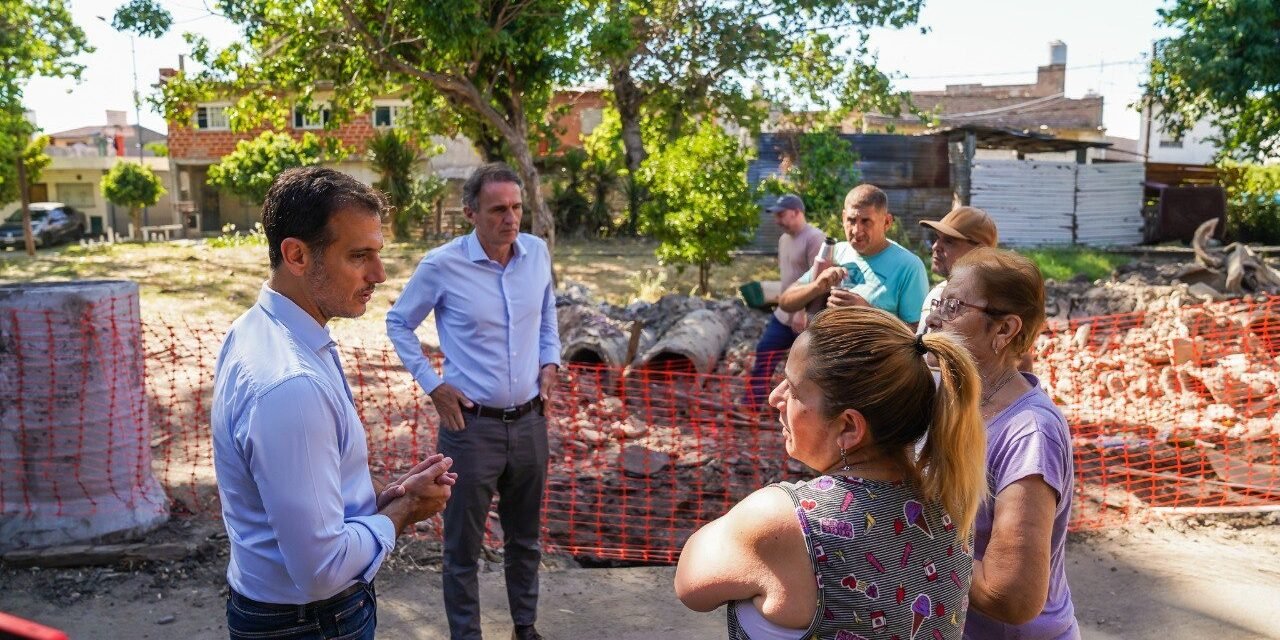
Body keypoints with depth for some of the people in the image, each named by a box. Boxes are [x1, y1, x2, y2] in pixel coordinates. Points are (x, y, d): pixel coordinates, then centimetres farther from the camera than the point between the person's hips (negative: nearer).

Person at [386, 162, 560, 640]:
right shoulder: (442, 265, -13)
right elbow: (398, 323, 1)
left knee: (525, 537, 19)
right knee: (464, 545, 9)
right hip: (471, 424, -4)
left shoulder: (537, 252, -1)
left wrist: (551, 360, 5)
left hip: (530, 421, 4)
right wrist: (431, 384, -6)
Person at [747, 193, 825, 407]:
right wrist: (785, 305, 19)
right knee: (764, 354, 8)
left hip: (807, 317, -9)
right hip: (784, 314, 9)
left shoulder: (814, 238, -17)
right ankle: (751, 406, 16)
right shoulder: (784, 239, 12)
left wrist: (802, 312, -26)